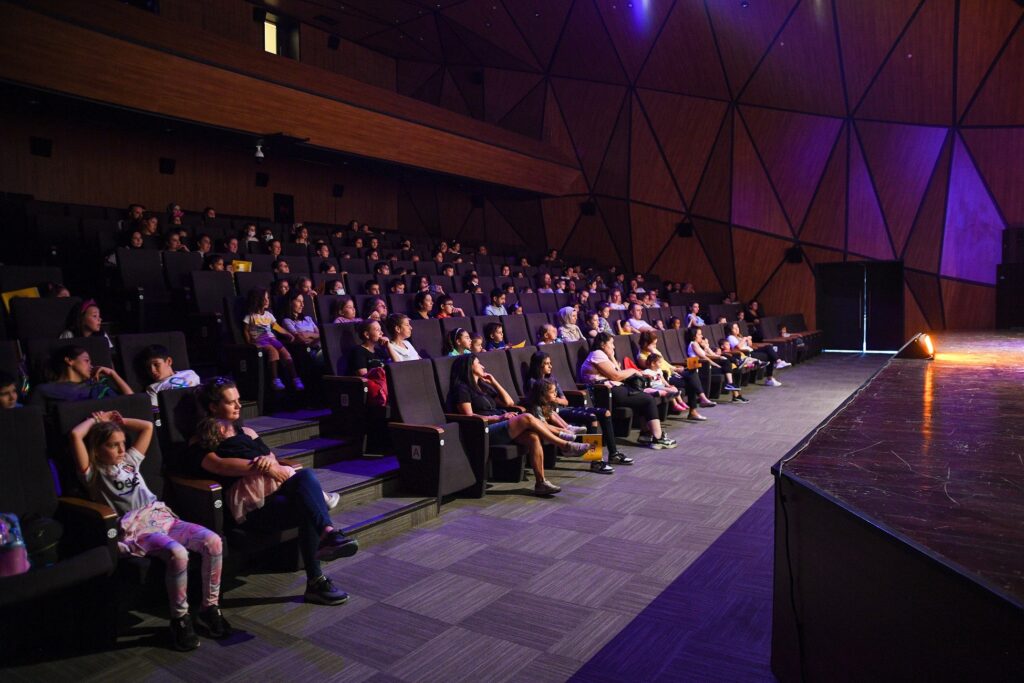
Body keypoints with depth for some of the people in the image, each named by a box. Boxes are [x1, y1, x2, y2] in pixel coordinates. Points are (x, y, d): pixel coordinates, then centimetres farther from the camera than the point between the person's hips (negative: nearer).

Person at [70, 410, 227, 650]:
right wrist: (96, 419, 13)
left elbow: (148, 426, 32)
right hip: (135, 529, -6)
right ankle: (180, 619, -16)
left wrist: (118, 420, 30)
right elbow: (75, 435, -4)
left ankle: (210, 608, -7)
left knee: (213, 542, -21)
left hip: (163, 517, 6)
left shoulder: (130, 461, 27)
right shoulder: (93, 473, 9)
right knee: (177, 553, -36)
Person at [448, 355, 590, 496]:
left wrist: (494, 382, 19)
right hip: (483, 433, -8)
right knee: (527, 418, -23)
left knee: (533, 437, -19)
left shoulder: (482, 386, 26)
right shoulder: (462, 388, 0)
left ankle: (541, 483, -22)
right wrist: (499, 417, -17)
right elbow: (469, 416, -13)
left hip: (498, 427, 8)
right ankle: (565, 445, -13)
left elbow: (509, 402, 25)